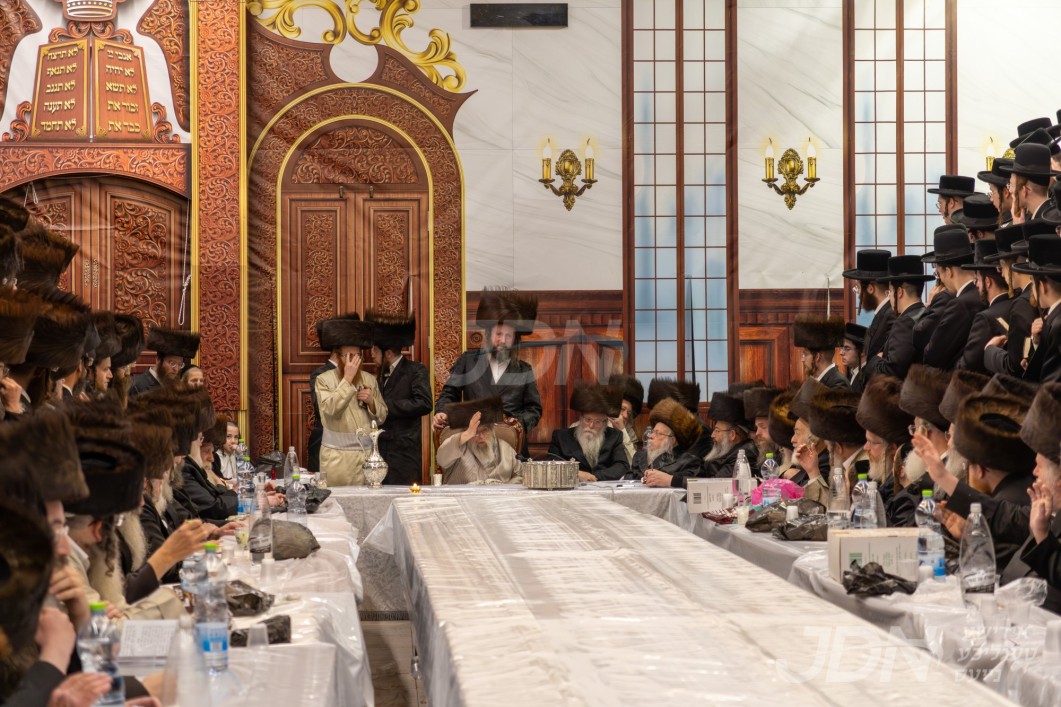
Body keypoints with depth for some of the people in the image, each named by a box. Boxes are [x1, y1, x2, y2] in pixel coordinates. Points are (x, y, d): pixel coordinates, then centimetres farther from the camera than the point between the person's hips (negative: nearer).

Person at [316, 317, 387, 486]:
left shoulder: (370, 380, 9)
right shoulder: (324, 380, -2)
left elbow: (381, 417, 13)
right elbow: (330, 410, -18)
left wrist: (371, 402, -7)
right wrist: (347, 379, -19)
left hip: (367, 452, 3)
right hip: (337, 455, -3)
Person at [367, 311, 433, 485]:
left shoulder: (416, 371, -5)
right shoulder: (382, 373, 18)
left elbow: (424, 404, -19)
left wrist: (384, 405, -18)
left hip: (404, 454, -7)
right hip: (381, 450, 7)